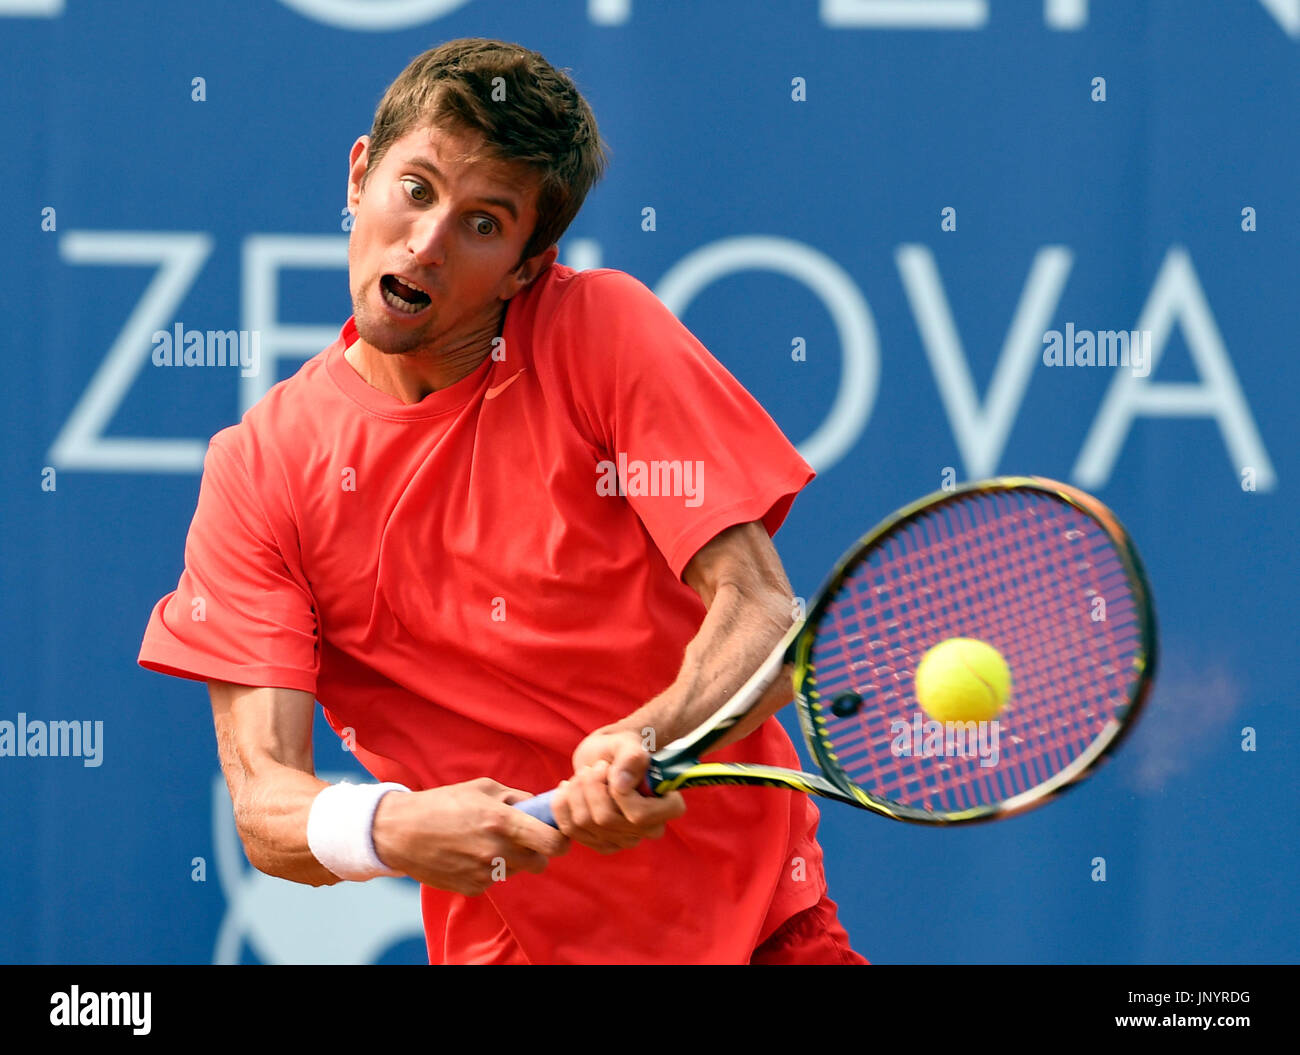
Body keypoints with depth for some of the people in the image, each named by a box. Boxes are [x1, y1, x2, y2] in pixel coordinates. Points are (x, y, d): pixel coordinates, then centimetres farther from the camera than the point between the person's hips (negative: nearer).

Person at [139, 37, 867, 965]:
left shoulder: (604, 330, -4)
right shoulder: (258, 470, -2)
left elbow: (761, 612, -9)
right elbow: (263, 799, -8)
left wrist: (643, 743, -28)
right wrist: (392, 830, -30)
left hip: (756, 917, -2)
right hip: (503, 942, 2)